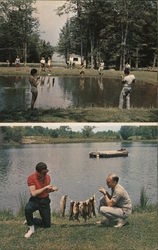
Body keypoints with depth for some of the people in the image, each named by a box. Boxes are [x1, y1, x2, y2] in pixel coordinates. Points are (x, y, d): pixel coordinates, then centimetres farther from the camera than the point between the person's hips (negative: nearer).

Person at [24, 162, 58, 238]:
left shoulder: (47, 177, 0)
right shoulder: (31, 178, -17)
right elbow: (33, 193, -24)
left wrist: (52, 189, -7)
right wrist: (45, 188, -23)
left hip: (45, 201, 5)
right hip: (35, 200, -4)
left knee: (47, 225, 4)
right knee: (27, 209, -39)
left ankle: (31, 221, 30)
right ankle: (31, 228, -15)